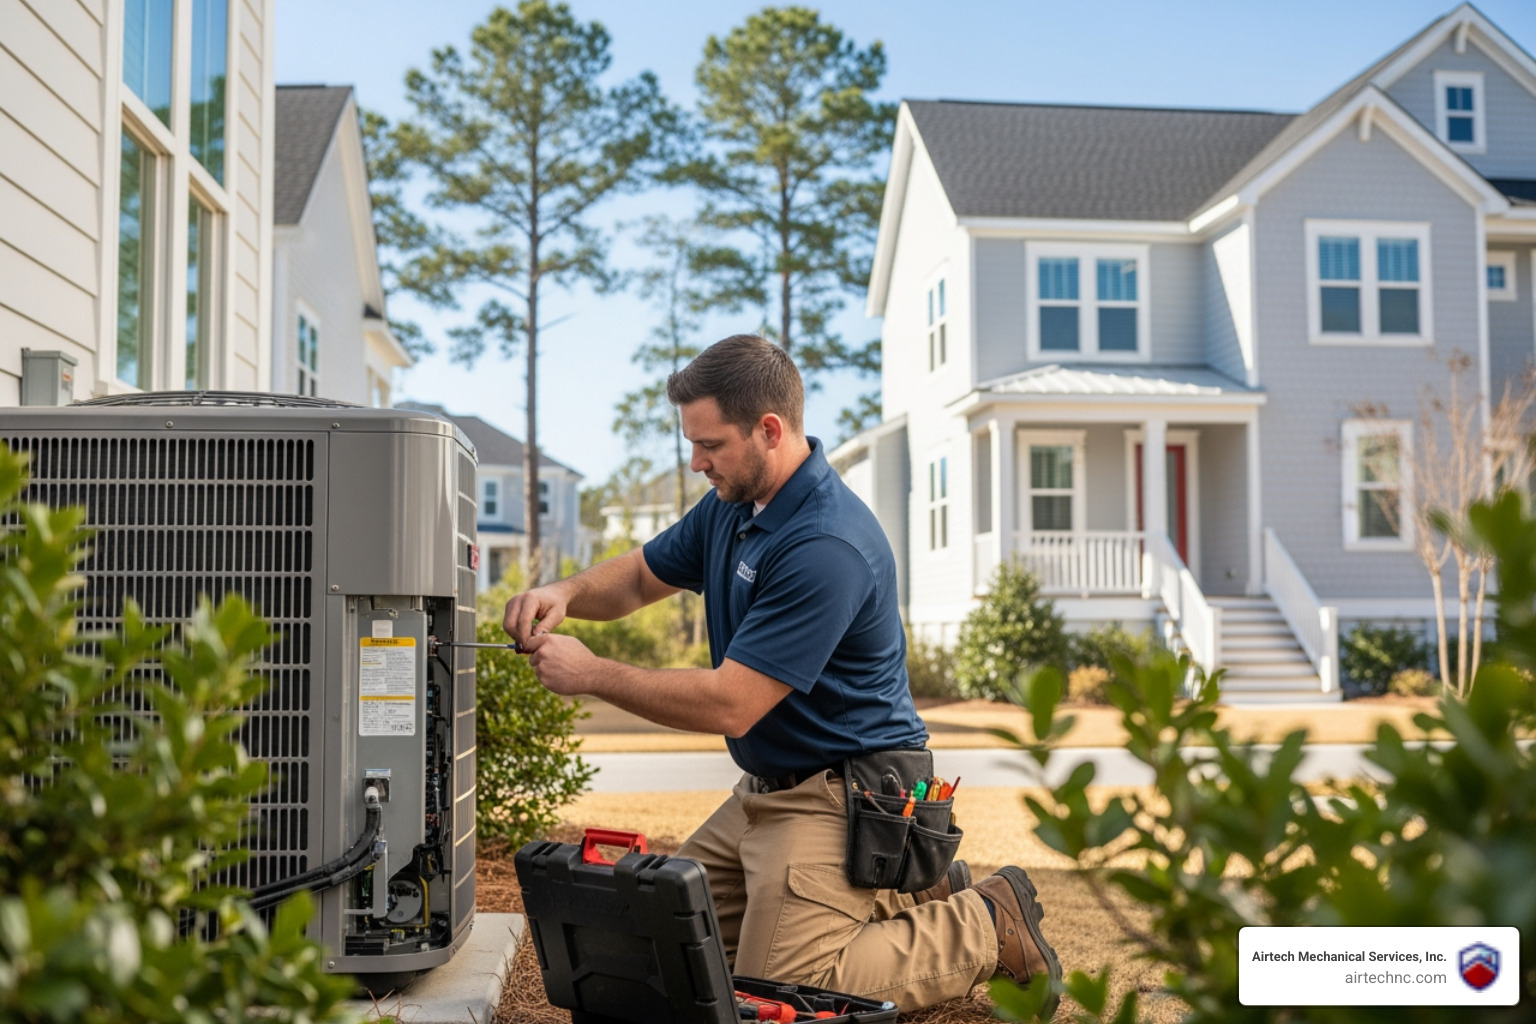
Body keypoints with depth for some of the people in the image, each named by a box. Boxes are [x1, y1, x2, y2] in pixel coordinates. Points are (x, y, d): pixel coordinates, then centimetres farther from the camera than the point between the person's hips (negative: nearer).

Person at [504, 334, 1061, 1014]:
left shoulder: (827, 547, -27)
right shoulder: (731, 505, 4)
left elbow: (729, 705, -28)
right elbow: (638, 577, 16)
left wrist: (590, 674, -19)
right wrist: (563, 593, -6)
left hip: (840, 798, -10)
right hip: (765, 791, 10)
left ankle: (986, 926, 4)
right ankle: (911, 895, 18)